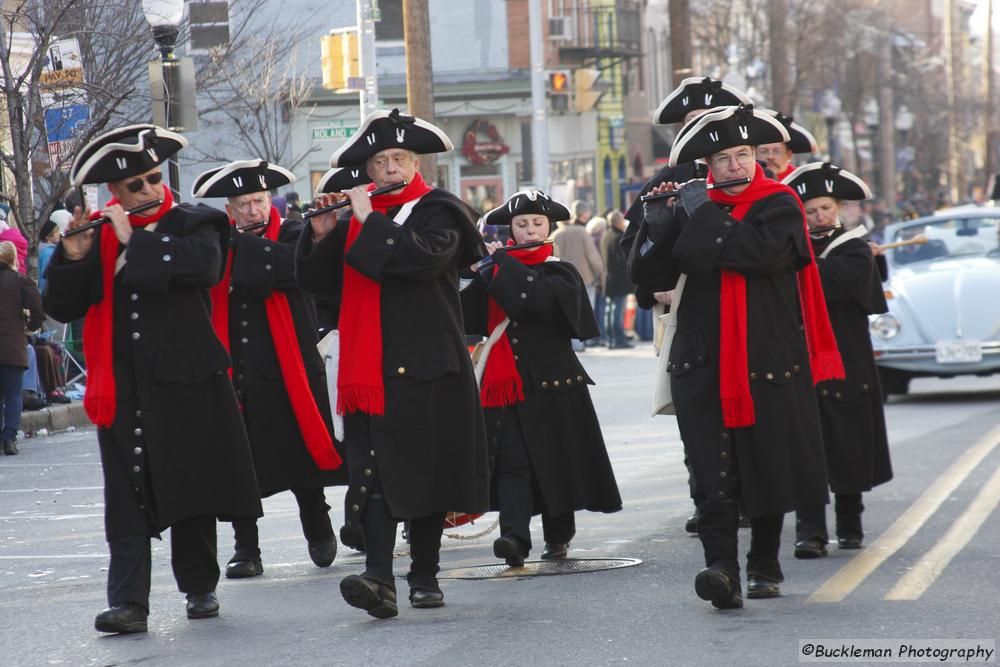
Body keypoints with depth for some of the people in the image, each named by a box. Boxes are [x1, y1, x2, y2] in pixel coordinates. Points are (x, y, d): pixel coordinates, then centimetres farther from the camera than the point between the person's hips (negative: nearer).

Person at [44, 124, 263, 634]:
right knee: (127, 499, -5)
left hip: (186, 382, -1)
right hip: (122, 390, 1)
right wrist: (72, 259, -14)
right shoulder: (96, 237, 7)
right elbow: (61, 308, 4)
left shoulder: (192, 224, 2)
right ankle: (128, 602, -9)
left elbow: (207, 264, -20)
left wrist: (135, 240, -18)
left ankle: (199, 587, 25)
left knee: (192, 492, 10)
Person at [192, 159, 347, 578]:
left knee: (302, 458, 5)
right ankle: (246, 550, 10)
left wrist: (238, 242, -16)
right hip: (235, 373, 2)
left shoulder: (293, 237, 1)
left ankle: (319, 533, 27)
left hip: (288, 370, -2)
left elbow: (286, 265, -21)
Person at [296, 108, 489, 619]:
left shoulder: (439, 213, 1)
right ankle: (379, 578, -19)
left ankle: (425, 575, 15)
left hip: (427, 367, -3)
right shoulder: (356, 221, 14)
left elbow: (426, 257, -20)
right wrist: (321, 236, -3)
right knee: (375, 472, -9)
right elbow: (316, 283, 12)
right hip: (371, 372, 3)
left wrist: (371, 221, -16)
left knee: (427, 473, 4)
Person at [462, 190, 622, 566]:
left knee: (555, 460, 5)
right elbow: (463, 312, 4)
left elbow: (540, 298, -22)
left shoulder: (560, 273, 1)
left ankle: (559, 535, 22)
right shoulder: (494, 273, 11)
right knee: (512, 462, -10)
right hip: (506, 384, 2)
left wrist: (501, 260, -13)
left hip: (550, 380, -2)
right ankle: (514, 537, -21)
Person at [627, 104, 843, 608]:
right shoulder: (689, 208, 8)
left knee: (770, 467, 8)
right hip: (704, 366, 1)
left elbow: (759, 251, -21)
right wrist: (657, 221, -10)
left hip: (769, 361, -1)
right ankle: (722, 570, -20)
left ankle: (764, 566, 25)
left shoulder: (779, 206, 0)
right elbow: (647, 276, 3)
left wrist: (704, 215, -14)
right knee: (714, 475, -12)